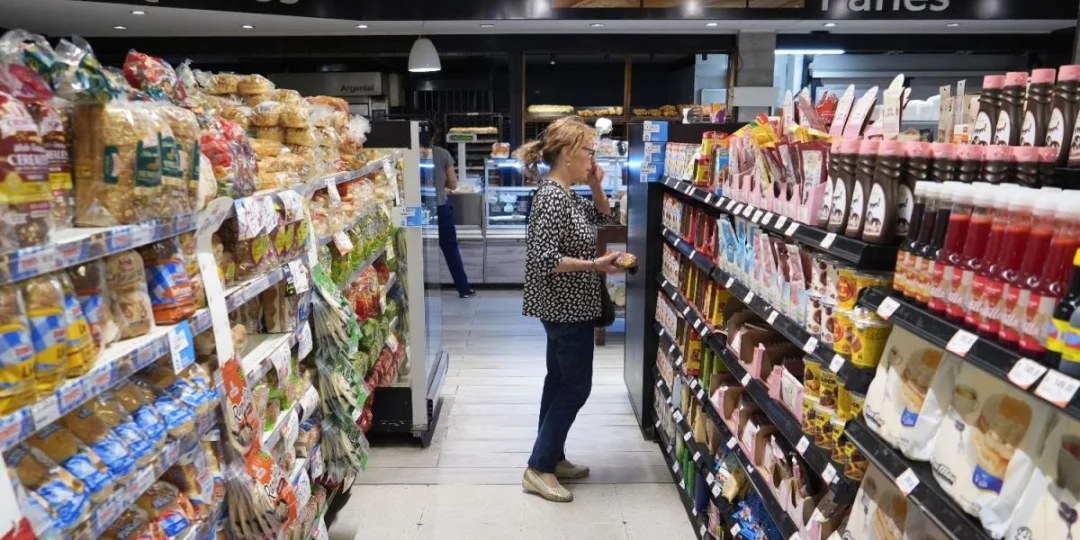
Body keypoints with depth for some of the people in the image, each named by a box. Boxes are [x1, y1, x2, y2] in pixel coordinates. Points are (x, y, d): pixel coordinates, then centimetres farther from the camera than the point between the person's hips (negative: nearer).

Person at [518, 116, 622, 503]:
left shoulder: (568, 195, 8)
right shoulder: (552, 197, -21)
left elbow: (604, 218, 21)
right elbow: (544, 259, -28)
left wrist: (596, 187, 4)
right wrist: (595, 264, -26)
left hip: (566, 305, 10)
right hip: (566, 307, -10)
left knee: (560, 381, 17)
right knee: (575, 387, -1)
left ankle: (550, 457, 30)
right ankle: (538, 468, 9)